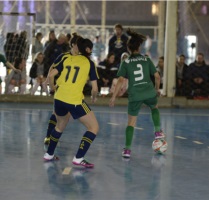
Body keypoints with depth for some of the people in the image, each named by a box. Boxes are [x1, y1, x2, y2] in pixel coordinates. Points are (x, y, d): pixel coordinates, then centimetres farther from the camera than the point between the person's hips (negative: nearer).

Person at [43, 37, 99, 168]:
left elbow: (51, 75, 5)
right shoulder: (89, 63, 4)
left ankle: (49, 154, 37)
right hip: (75, 101, -5)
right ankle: (79, 158, -4)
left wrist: (52, 87, 24)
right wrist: (94, 98, 22)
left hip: (59, 98, 5)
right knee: (94, 127, 5)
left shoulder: (66, 58, 11)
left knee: (60, 126, 30)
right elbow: (95, 88, 2)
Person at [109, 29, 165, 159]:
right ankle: (158, 131, 21)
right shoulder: (146, 60, 6)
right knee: (154, 108, 35)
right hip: (149, 93, 1)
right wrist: (157, 89, 23)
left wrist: (113, 97, -4)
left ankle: (127, 149, -1)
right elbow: (157, 76, 5)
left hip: (134, 95, -1)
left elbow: (121, 80, -7)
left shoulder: (126, 62, 2)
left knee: (131, 122, 8)